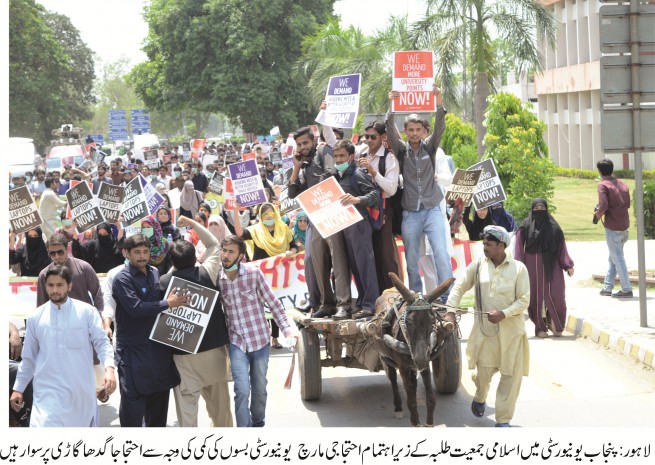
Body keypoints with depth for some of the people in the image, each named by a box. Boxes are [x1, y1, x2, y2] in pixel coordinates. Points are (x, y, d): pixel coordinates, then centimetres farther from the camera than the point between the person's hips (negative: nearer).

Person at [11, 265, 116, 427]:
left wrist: (109, 368, -22)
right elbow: (29, 357, 14)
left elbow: (102, 342, -4)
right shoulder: (36, 318, 5)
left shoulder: (87, 312, -1)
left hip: (81, 389, 0)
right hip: (48, 391, 0)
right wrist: (18, 388, 13)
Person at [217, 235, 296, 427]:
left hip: (260, 340, 0)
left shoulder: (254, 273, -8)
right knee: (242, 390, -12)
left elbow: (274, 303, -4)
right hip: (236, 342, 0)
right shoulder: (217, 278, -2)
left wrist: (287, 330, -11)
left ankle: (258, 424, 34)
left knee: (259, 389, 12)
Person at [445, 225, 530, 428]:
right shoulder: (478, 265, 3)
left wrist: (504, 313, -18)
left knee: (511, 375, 0)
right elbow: (459, 287, 7)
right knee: (483, 369, -1)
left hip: (511, 329, -1)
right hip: (485, 328, 1)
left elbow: (524, 300, -4)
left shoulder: (518, 268, -3)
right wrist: (450, 311, -6)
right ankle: (480, 398, 33)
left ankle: (503, 419, 10)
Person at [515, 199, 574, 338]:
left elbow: (561, 247, 5)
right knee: (536, 295, 1)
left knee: (555, 294, -8)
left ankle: (556, 326, 10)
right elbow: (519, 248, -1)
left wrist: (568, 265, 0)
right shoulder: (526, 226, 1)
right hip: (532, 265, -1)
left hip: (551, 265, 1)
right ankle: (540, 327, 10)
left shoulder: (553, 227, 5)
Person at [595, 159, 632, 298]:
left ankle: (626, 289, -1)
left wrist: (598, 213, -2)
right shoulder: (622, 184, 10)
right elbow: (627, 204, 12)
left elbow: (603, 205, -20)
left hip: (612, 226, -7)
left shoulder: (603, 185, -10)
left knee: (617, 258, -2)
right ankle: (607, 287, 21)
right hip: (624, 225, 7)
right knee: (613, 257, 16)